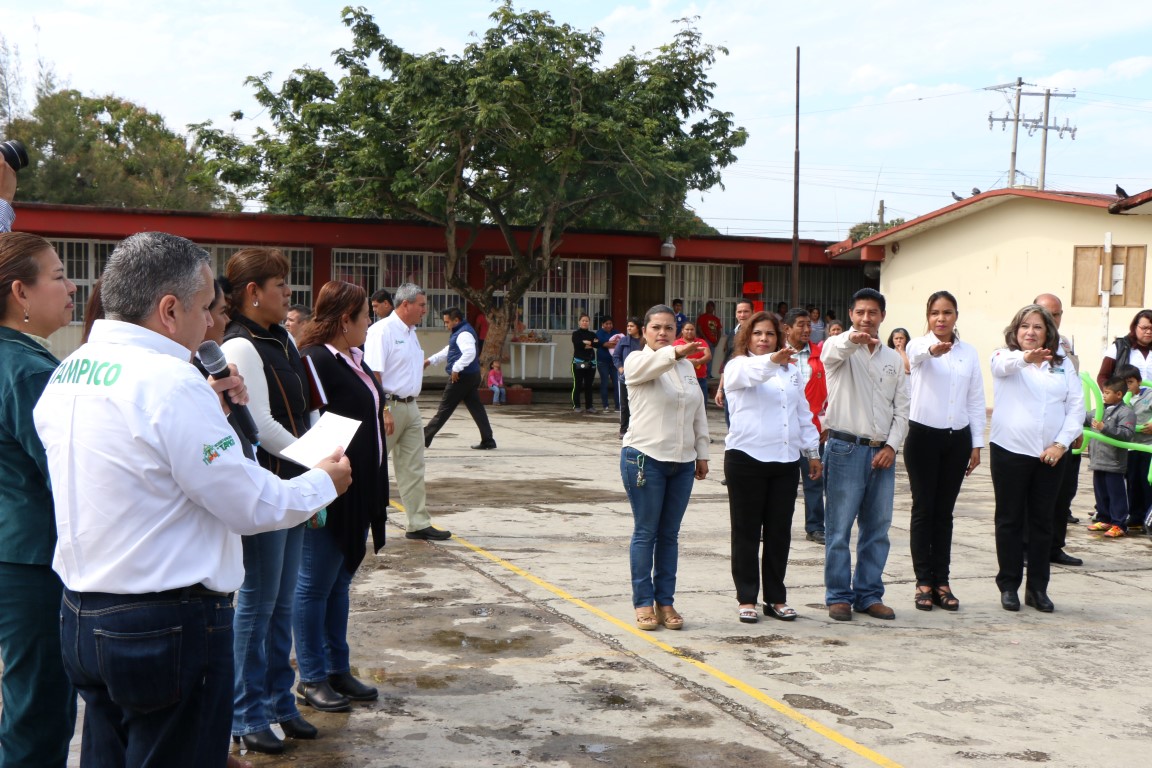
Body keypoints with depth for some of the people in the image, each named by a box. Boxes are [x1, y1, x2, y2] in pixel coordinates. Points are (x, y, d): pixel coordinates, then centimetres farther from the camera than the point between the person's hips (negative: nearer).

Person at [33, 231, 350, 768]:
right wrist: (325, 482, 1)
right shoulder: (169, 381, -20)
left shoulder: (65, 375, 6)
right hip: (170, 627, -9)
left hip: (82, 618, 9)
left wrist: (205, 409, 16)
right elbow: (251, 505, -16)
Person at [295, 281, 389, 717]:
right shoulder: (316, 362, -18)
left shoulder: (354, 361, 12)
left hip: (359, 493, 9)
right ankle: (312, 678, 14)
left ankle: (338, 669, 26)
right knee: (316, 585, 3)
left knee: (340, 583, 16)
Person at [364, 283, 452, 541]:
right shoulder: (382, 330, -14)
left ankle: (419, 524, 12)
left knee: (413, 468, 8)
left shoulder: (410, 332, 15)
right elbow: (372, 374, -21)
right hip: (388, 405, -9)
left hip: (410, 407, 9)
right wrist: (383, 411, -25)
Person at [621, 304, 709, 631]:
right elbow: (648, 366, -30)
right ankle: (643, 603, 9)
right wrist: (674, 353, -50)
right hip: (646, 457, -5)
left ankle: (666, 602, 17)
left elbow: (699, 413, 18)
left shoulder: (686, 366, 14)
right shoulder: (637, 360, -4)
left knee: (669, 534, 10)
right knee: (645, 532, 1)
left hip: (682, 461, 5)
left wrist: (701, 453, 14)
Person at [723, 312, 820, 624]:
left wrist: (812, 451, 17)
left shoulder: (791, 370, 18)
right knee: (747, 532, 2)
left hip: (785, 460, 5)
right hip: (746, 458, -5)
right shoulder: (738, 367, 0)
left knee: (779, 532, 8)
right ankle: (747, 599, 9)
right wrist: (772, 360, -46)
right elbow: (749, 374, -26)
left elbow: (803, 413, 22)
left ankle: (776, 598, 17)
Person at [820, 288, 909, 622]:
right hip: (846, 448, -4)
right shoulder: (840, 350, 0)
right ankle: (838, 596, 8)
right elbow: (831, 351, -27)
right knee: (839, 528, -1)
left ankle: (869, 595, 19)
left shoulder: (894, 359, 13)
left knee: (877, 529, 9)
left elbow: (902, 409, 13)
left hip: (882, 452, 5)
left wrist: (892, 445, -2)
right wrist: (852, 339, -50)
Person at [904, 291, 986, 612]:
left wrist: (977, 444, 6)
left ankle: (941, 581, 15)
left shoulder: (969, 352, 8)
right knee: (923, 510, 1)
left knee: (944, 512, 9)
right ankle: (924, 582, 7)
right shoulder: (919, 346, -4)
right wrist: (932, 349, -55)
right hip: (923, 436, -3)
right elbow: (918, 354, -31)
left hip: (957, 438, 3)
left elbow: (976, 401, 10)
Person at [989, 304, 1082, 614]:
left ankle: (1037, 588, 19)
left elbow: (1076, 407, 5)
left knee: (1042, 521, 9)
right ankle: (1008, 586, 14)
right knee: (1010, 520, 5)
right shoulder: (1006, 357, 0)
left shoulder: (1063, 365, 10)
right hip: (1010, 451, -3)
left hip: (1051, 454, 3)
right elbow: (1003, 366, -26)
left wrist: (1062, 443, -8)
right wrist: (1025, 357, -48)